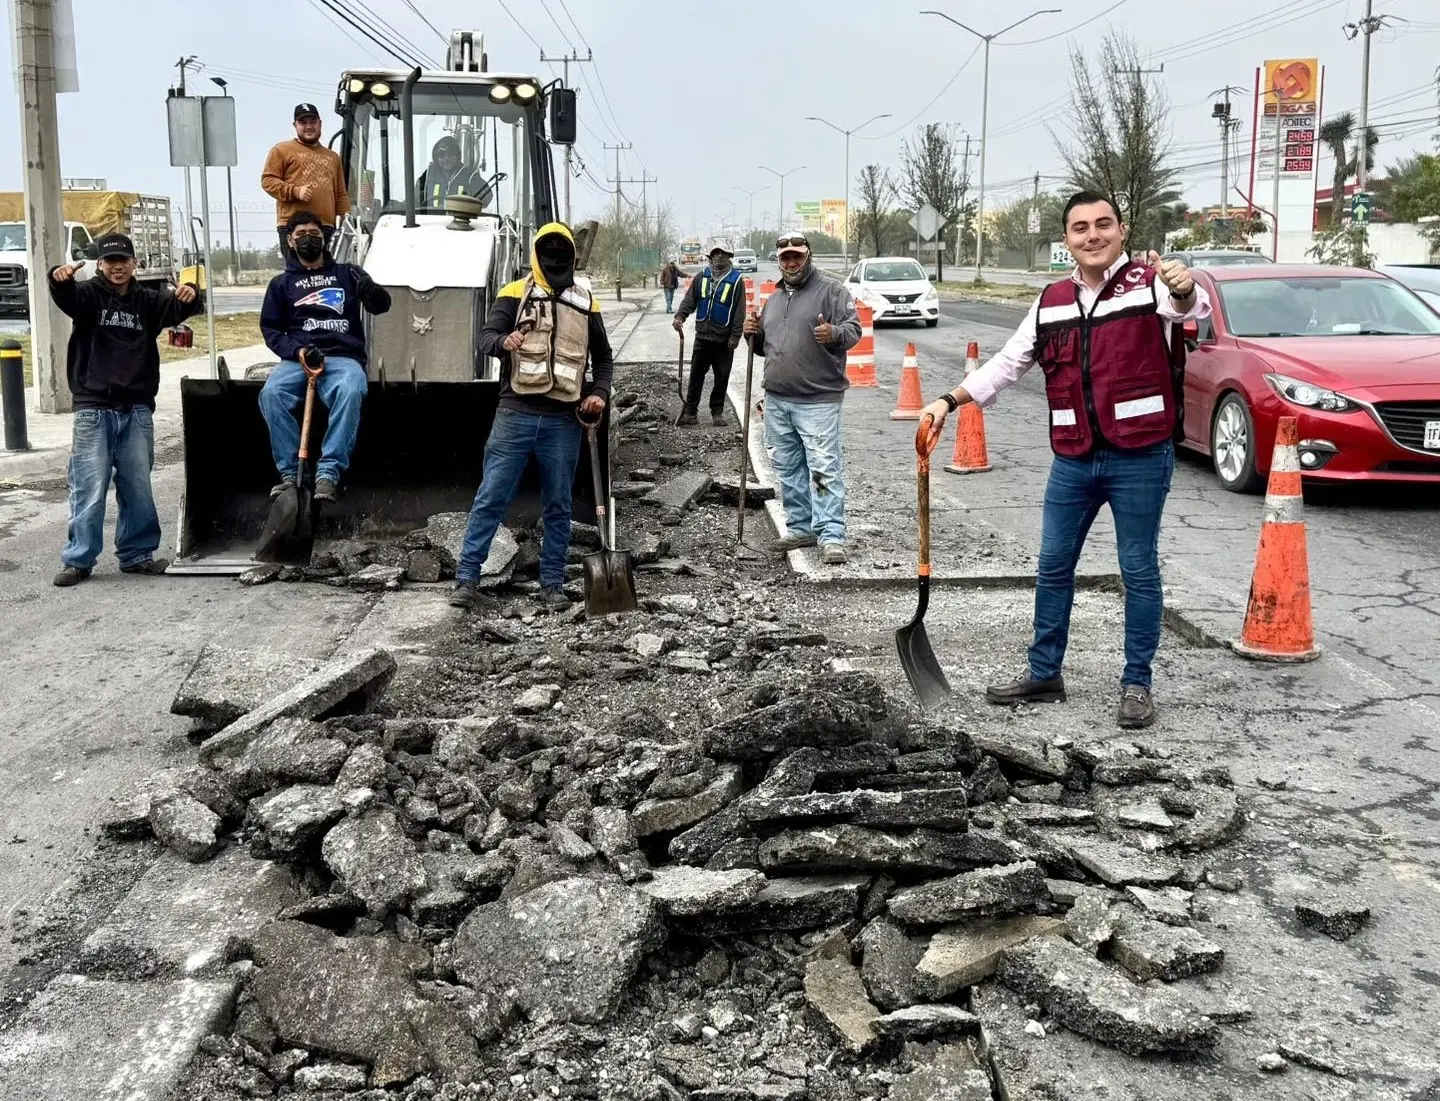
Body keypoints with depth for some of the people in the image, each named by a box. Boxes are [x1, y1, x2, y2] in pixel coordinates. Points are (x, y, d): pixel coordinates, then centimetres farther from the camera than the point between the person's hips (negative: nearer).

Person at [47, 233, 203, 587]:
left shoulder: (148, 300, 10)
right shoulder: (89, 294, 1)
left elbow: (179, 308, -4)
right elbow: (67, 297, -20)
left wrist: (189, 295, -29)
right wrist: (60, 279, -44)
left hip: (137, 410, 3)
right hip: (94, 409, -3)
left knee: (138, 488, 10)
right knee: (89, 488, -4)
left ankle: (137, 554, 21)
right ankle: (78, 559, 5)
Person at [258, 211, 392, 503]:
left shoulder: (346, 273, 19)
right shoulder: (282, 283, 21)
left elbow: (381, 305, 8)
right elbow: (270, 329, 14)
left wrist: (373, 292, -19)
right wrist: (297, 351, -8)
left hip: (344, 357, -1)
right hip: (298, 358, 1)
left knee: (350, 392, -36)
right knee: (271, 393, -31)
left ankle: (329, 473, -36)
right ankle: (290, 473, -25)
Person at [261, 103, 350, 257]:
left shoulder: (332, 157, 26)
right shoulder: (282, 150, 11)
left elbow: (341, 194, 23)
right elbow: (267, 180, 3)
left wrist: (345, 215, 6)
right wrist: (295, 191, -12)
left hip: (326, 226, 4)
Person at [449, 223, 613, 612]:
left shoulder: (586, 302, 12)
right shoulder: (515, 293, 3)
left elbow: (603, 356, 22)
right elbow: (486, 336, -9)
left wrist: (599, 393, 5)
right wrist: (503, 341, -32)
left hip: (563, 422, 3)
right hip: (515, 414, -2)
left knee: (558, 506, 8)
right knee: (490, 499, -2)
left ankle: (552, 584, 17)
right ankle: (467, 578, 3)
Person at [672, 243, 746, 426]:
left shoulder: (736, 281, -3)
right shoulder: (701, 278, 6)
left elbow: (739, 312, -6)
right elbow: (689, 300, 5)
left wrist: (735, 337, -10)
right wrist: (680, 316, -13)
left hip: (724, 340, -2)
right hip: (702, 336, 2)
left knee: (722, 377, 4)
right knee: (696, 374, 5)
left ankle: (717, 412, 15)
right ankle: (690, 411, 11)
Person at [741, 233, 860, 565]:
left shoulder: (832, 290, -2)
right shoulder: (774, 299, 19)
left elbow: (854, 329, -9)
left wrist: (834, 333, -30)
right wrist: (755, 334, 7)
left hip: (818, 400, -7)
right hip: (777, 400, 7)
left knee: (824, 469, -11)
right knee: (789, 469, 12)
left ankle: (831, 537, -11)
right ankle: (801, 528, 23)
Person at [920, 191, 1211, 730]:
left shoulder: (1149, 282, -6)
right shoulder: (1052, 301, 9)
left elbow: (1191, 306, -28)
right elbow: (1009, 362, 15)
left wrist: (1183, 288, -53)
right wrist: (950, 401, 6)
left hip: (1140, 459, -5)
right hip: (1073, 461, 5)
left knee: (1139, 572, 4)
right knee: (1053, 568, 12)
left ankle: (1137, 685, 15)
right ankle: (1044, 673, 26)